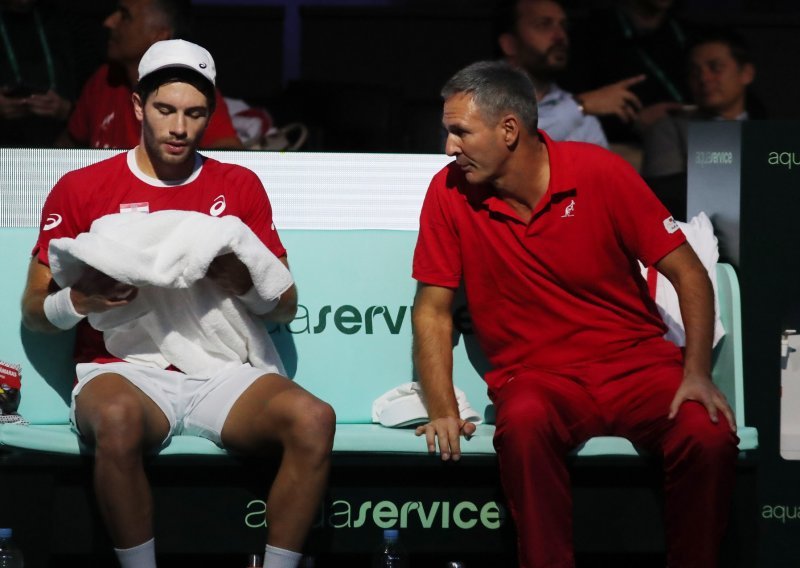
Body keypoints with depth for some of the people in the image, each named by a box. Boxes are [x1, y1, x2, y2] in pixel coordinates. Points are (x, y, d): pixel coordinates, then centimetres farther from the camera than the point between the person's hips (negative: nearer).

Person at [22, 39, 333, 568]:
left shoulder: (239, 186, 13)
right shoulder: (81, 189, 7)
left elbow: (286, 305, 13)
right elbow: (34, 310, 9)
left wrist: (241, 282, -9)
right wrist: (82, 300, -14)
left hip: (221, 373, 2)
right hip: (125, 369, -2)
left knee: (313, 419, -28)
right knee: (117, 418, -39)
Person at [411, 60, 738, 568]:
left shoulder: (599, 172, -8)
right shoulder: (450, 193, -4)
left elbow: (689, 275, -4)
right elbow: (433, 310, 2)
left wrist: (697, 374, -16)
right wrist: (442, 409, -11)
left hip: (635, 360, 0)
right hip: (536, 375, 0)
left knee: (711, 436, -28)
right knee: (523, 424, -35)